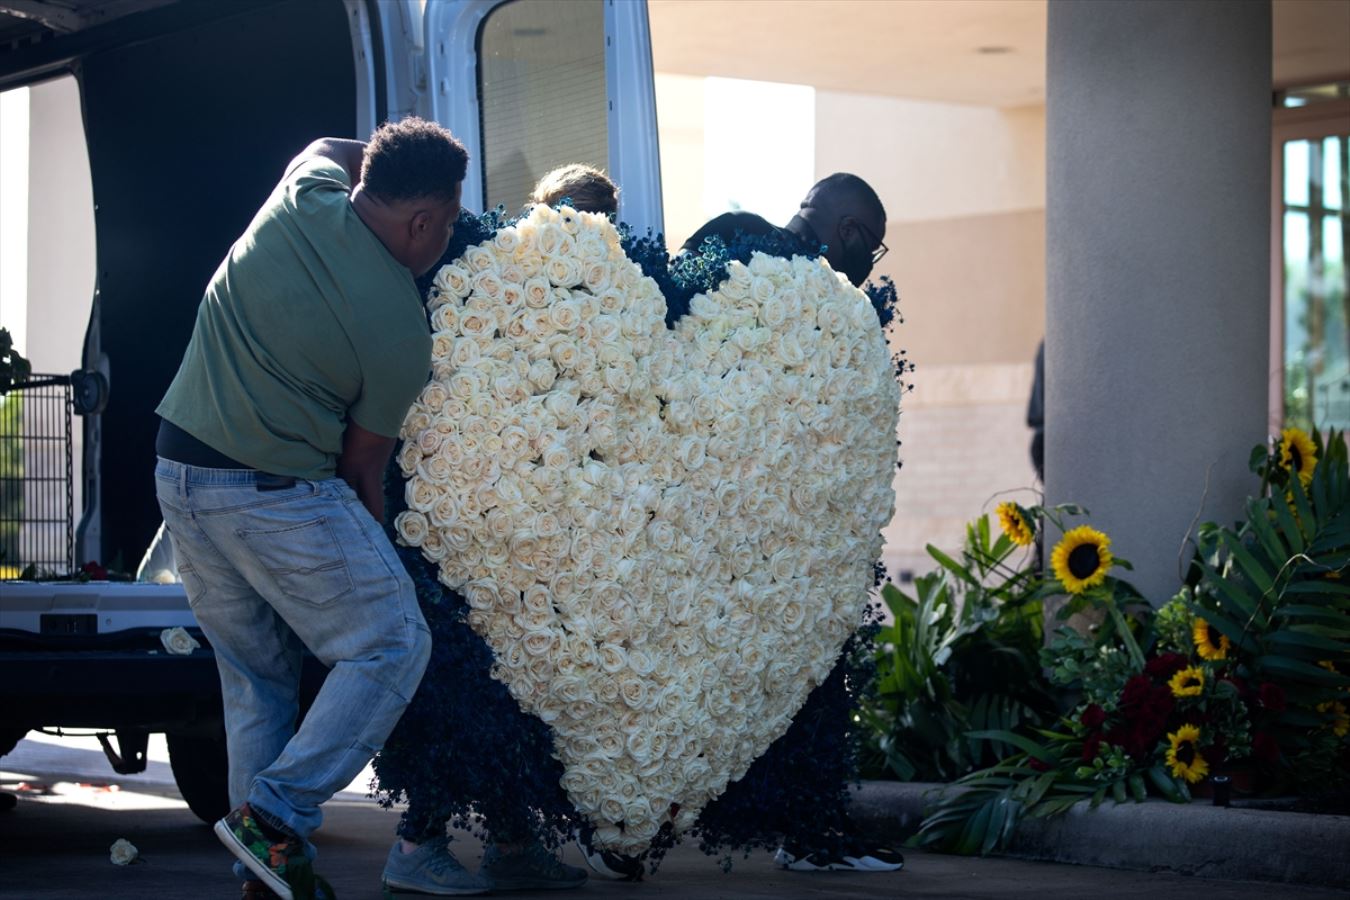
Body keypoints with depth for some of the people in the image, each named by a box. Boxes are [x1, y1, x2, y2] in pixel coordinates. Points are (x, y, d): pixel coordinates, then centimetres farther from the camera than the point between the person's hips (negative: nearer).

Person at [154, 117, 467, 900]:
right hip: (277, 494, -8)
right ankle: (277, 814, -7)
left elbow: (331, 145, 26)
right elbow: (363, 466, -3)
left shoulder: (306, 192, -1)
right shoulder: (401, 334, -13)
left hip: (180, 473, 8)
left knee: (254, 674, 15)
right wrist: (376, 553, 11)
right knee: (391, 648, 3)